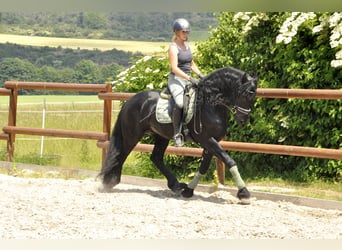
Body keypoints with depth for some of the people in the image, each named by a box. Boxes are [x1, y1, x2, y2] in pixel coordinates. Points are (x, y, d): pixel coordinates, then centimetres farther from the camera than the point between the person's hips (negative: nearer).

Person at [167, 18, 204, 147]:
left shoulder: (187, 46, 16)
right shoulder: (173, 48, -8)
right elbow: (174, 68, -18)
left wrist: (200, 75, 8)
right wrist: (190, 78, -25)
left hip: (188, 80, 9)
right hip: (176, 79, -9)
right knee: (180, 103, -33)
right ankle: (177, 134, -28)